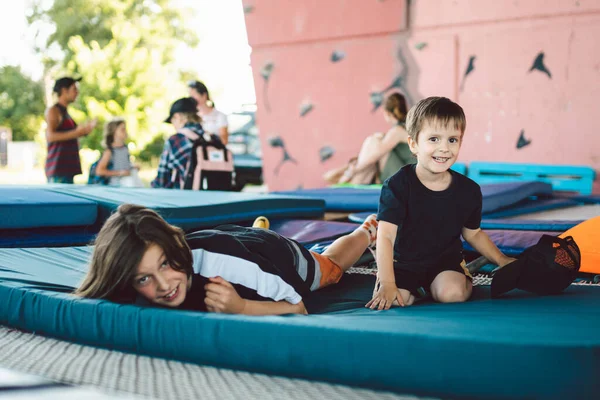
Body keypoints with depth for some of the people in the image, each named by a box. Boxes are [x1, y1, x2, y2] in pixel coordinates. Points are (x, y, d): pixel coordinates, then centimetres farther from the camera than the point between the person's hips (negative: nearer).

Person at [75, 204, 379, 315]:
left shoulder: (227, 262, -51)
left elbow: (299, 310, -37)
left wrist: (241, 308, -56)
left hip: (279, 253, -2)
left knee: (331, 267, 34)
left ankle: (368, 231, 63)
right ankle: (259, 226, 73)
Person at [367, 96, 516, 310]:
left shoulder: (469, 191, -5)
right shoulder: (398, 185, -17)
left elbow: (473, 234, 12)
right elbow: (386, 236, -21)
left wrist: (501, 260, 6)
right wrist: (387, 284, -28)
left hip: (446, 261, 1)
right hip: (403, 263, -1)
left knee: (452, 293, -29)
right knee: (395, 300, -26)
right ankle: (415, 289, 7)